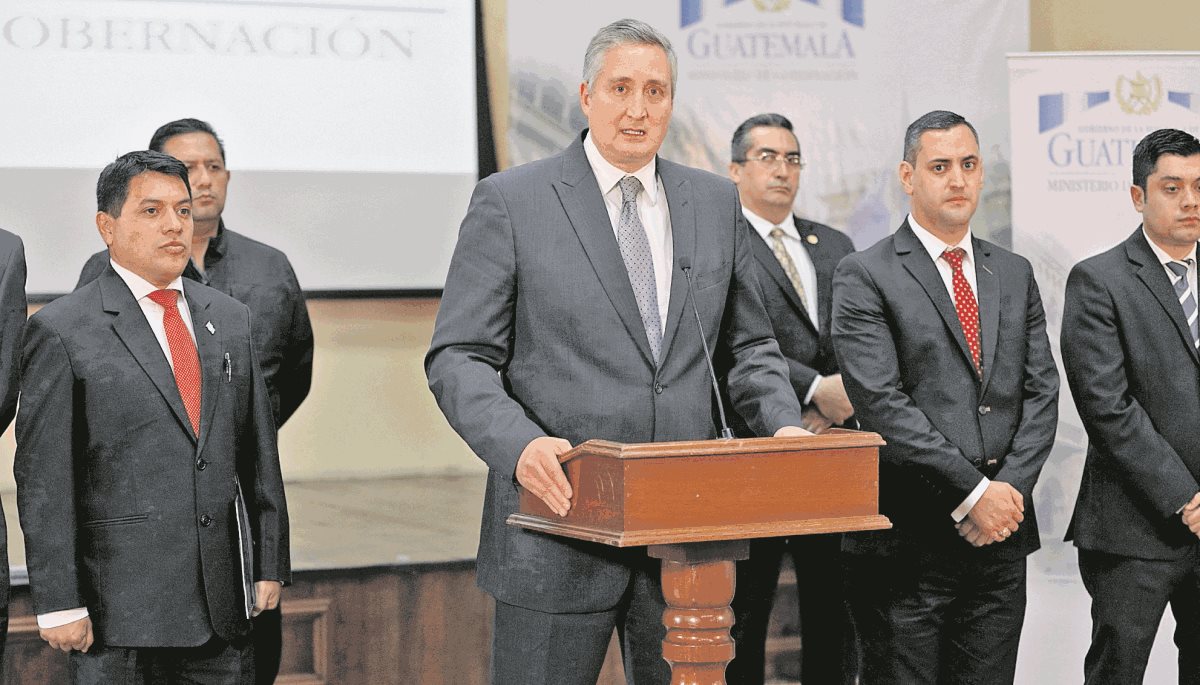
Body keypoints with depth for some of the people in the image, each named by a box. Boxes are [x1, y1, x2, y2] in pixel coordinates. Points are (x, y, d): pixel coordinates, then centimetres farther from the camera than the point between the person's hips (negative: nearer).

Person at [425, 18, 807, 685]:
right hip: (561, 517, -4)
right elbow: (457, 358, -5)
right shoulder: (510, 201, -2)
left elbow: (748, 346, 18)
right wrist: (519, 444, -22)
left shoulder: (717, 203, 11)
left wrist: (784, 426, -2)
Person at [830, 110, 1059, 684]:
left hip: (1001, 535, 5)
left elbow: (1041, 393, 10)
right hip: (907, 543, -5)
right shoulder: (863, 276, -3)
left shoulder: (1014, 275, 15)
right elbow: (880, 403, -12)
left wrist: (1011, 490, -6)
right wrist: (972, 494, -14)